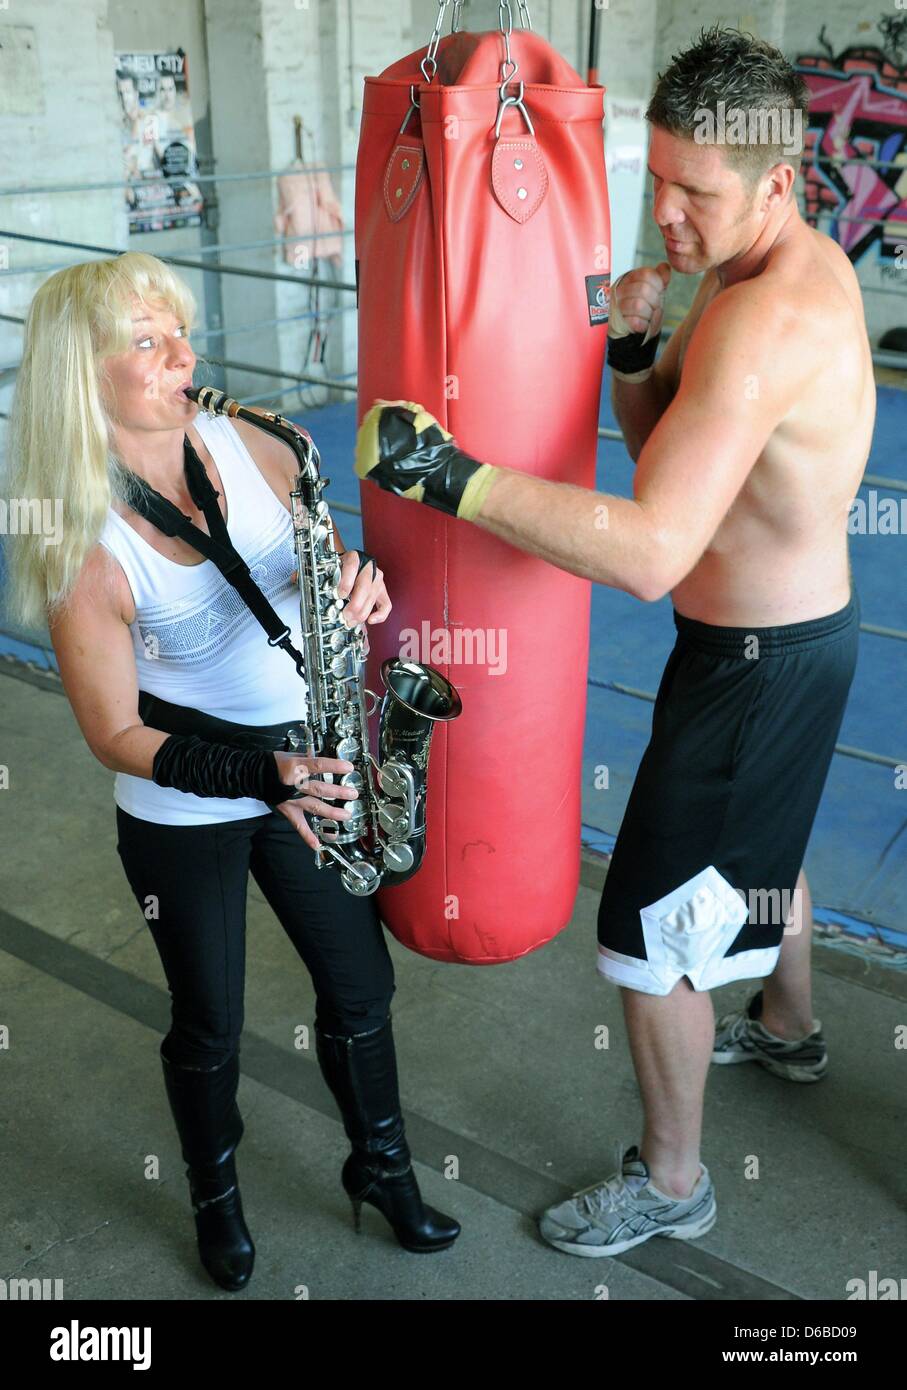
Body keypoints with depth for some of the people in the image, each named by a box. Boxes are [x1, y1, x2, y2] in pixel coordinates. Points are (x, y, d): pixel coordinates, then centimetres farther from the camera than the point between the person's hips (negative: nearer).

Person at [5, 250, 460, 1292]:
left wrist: (361, 580, -18)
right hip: (182, 820, -4)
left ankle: (382, 1166, 43)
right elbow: (116, 733, -18)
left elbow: (327, 557, 6)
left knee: (361, 986, 15)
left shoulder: (247, 445, -9)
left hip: (308, 775, 4)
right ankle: (216, 1196, 47)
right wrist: (259, 777, -29)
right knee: (209, 1026, 17)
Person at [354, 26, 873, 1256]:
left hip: (759, 666, -10)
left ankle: (670, 1184, 25)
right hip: (791, 634, 10)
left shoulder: (770, 323, -31)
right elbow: (664, 446, 5)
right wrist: (631, 347, -14)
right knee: (763, 845, 31)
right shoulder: (783, 266, 2)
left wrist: (447, 476, -44)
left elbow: (653, 551, -41)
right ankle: (789, 1028, 59)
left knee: (650, 934, 2)